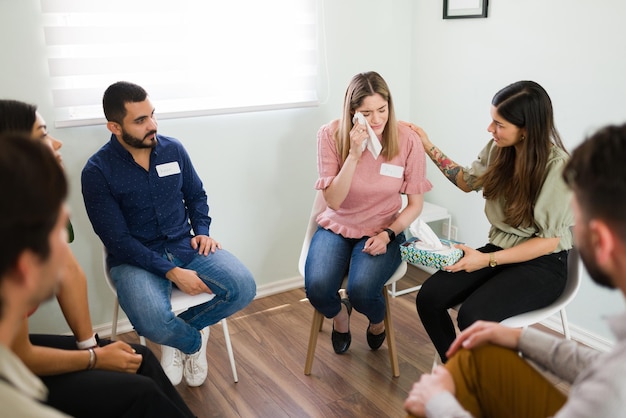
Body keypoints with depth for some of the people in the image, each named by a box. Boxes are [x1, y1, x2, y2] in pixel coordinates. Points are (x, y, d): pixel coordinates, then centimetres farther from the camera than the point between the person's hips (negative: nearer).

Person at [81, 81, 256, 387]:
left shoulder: (173, 149, 2)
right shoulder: (98, 171, -11)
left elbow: (196, 196, 17)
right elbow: (118, 240, -14)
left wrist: (202, 232, -2)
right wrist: (172, 272, -21)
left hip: (184, 246, 4)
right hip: (134, 258, -4)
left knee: (243, 288, -19)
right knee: (153, 323, -33)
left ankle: (178, 331, 7)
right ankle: (194, 341, 6)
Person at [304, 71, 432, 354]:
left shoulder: (407, 141, -11)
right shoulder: (331, 135, -12)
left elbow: (415, 203, -1)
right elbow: (333, 201, -15)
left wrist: (388, 234, -17)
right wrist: (354, 154, -25)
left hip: (382, 231, 0)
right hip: (337, 227, 1)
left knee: (361, 289, -29)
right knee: (317, 288, -27)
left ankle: (378, 321, 12)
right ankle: (339, 313, 14)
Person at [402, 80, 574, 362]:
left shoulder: (557, 167, -20)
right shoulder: (498, 148, -3)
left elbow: (549, 240, -16)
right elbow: (468, 181, 16)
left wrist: (487, 260, -21)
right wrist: (429, 147, 8)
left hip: (542, 264, -6)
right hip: (500, 249, 6)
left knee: (473, 317, -29)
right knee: (428, 298, -15)